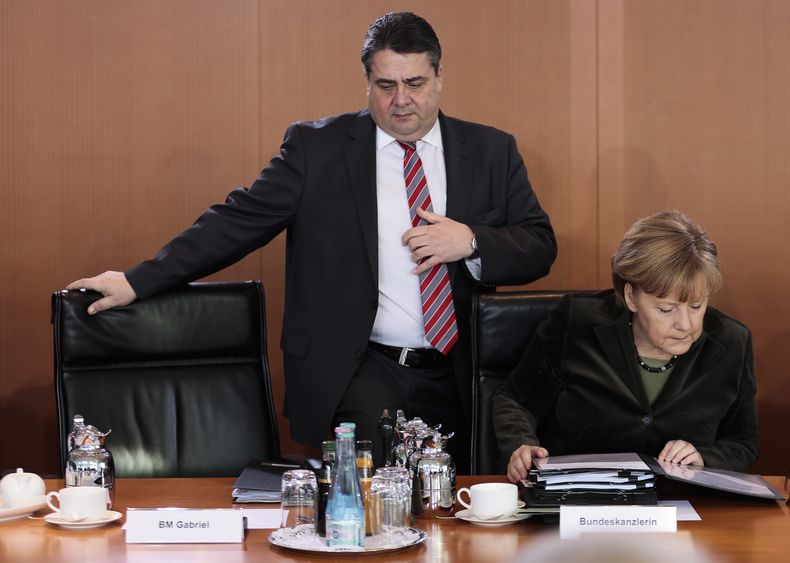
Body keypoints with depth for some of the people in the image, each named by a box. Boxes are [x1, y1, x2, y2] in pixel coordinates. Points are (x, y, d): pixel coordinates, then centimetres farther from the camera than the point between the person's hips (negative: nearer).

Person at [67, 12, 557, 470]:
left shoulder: (492, 152, 9)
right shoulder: (318, 147, 4)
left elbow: (540, 247, 8)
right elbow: (238, 221, 2)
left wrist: (470, 242, -13)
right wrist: (138, 282, -5)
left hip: (460, 377, 2)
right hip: (364, 372, -2)